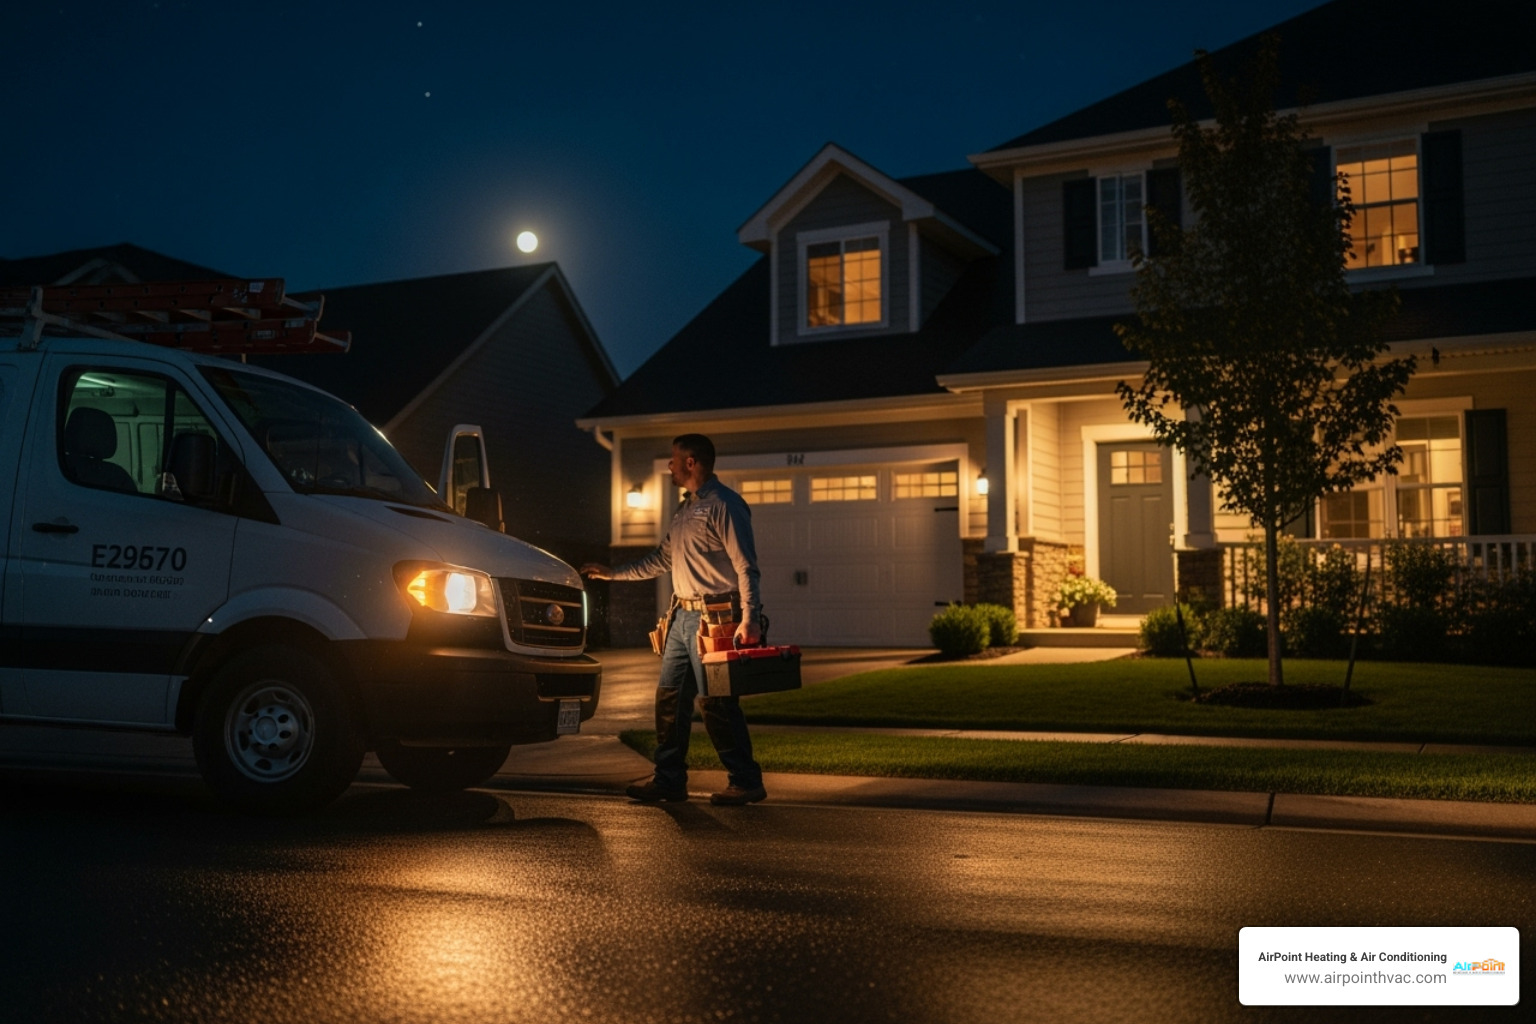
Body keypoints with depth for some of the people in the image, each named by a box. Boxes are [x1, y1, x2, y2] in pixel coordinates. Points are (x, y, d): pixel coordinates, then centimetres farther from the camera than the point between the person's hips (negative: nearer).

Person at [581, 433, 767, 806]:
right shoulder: (685, 509, 19)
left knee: (717, 703, -7)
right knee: (670, 698, 10)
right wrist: (612, 573, 29)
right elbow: (662, 560, 27)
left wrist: (749, 618, -24)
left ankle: (746, 782, 1)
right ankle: (669, 779, 18)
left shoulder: (724, 505, -10)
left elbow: (745, 566, -16)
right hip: (683, 617, 9)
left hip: (714, 619, -9)